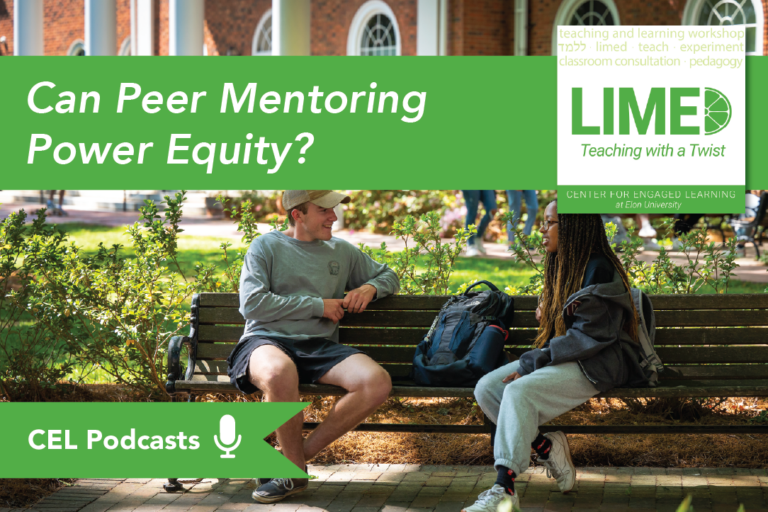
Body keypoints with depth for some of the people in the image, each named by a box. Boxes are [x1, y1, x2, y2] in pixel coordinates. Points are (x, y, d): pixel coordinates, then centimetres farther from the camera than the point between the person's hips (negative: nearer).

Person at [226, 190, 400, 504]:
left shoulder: (342, 251, 20)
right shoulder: (267, 246, 6)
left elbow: (388, 276, 34)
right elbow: (252, 304, -7)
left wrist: (370, 288, 8)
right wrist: (318, 306, -6)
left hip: (319, 347, 5)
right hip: (267, 340, -4)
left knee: (378, 383, -25)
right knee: (280, 372, -43)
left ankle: (296, 457, -15)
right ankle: (294, 469, -20)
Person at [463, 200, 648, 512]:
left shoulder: (599, 270, -15)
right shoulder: (560, 265, 15)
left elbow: (591, 337, -20)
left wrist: (531, 363, -20)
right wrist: (546, 310, 9)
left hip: (596, 364, -9)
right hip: (562, 358, 10)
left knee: (519, 391, -31)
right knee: (486, 388, -10)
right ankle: (547, 448, -9)